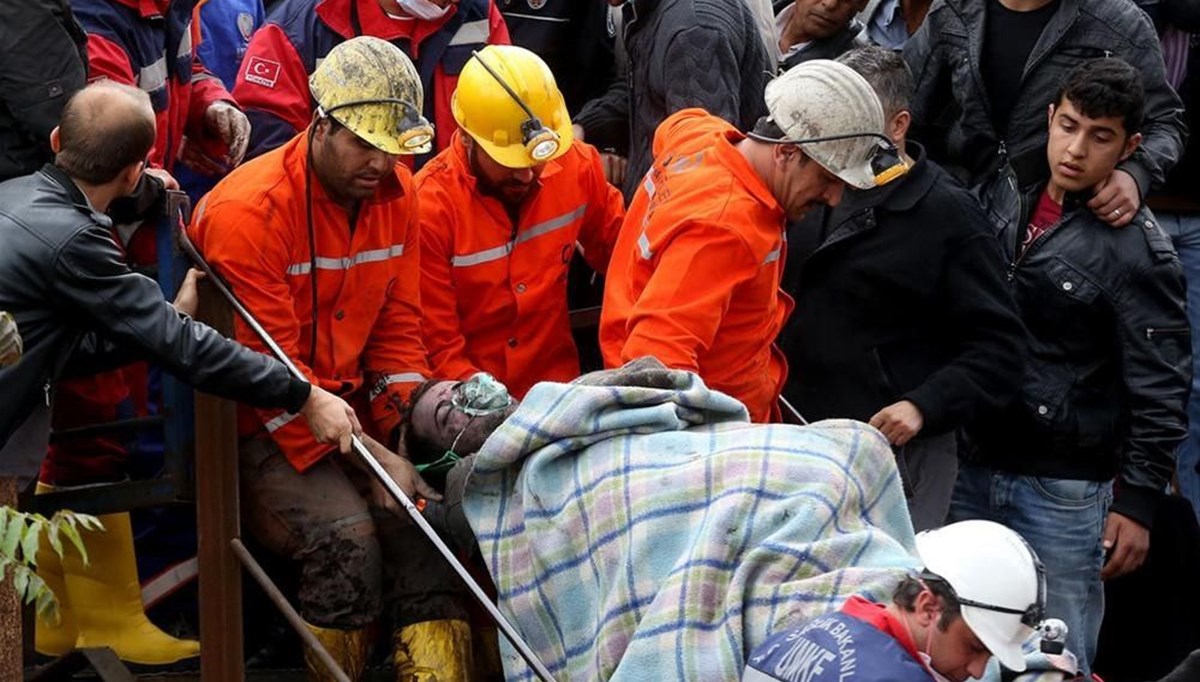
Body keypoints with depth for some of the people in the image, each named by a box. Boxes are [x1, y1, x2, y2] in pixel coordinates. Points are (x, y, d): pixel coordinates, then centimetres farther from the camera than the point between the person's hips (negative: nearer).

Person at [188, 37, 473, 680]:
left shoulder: (395, 190, 2)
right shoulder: (248, 210, -19)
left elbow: (398, 326, 7)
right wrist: (370, 456, -23)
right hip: (261, 426, -6)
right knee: (347, 535, -28)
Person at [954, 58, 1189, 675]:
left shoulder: (1137, 249, -10)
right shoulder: (1011, 209, 8)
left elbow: (1159, 387, -10)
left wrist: (1138, 501, -13)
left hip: (1065, 492, -6)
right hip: (976, 470, 6)